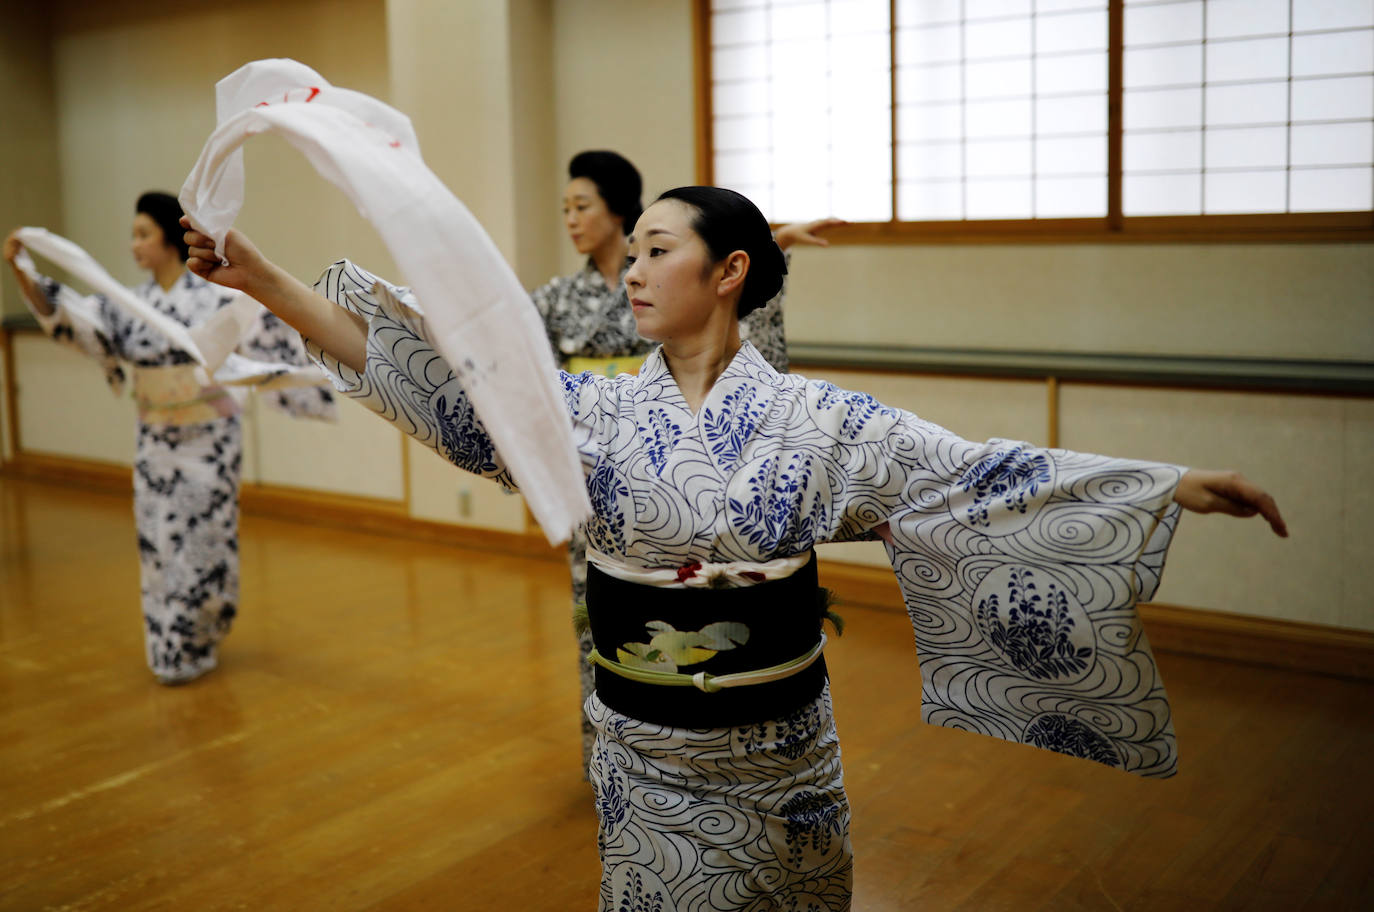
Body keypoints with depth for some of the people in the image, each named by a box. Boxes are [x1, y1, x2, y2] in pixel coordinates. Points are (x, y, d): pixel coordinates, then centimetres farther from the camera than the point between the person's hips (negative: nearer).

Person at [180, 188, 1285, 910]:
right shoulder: (596, 410, -5)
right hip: (643, 747, 2)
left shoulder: (816, 418, -10)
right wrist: (265, 280, -14)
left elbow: (978, 477, -12)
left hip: (774, 748, -1)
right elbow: (443, 381, -9)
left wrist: (1177, 485, -18)